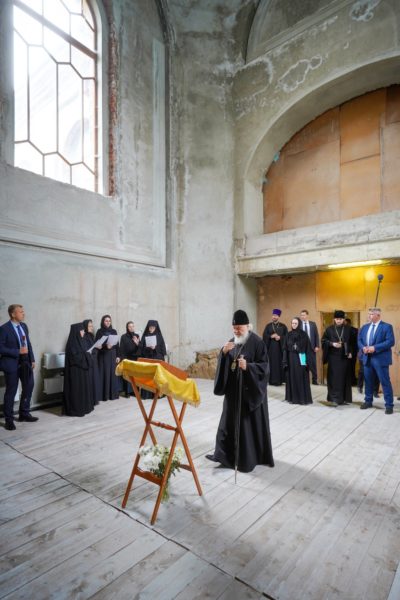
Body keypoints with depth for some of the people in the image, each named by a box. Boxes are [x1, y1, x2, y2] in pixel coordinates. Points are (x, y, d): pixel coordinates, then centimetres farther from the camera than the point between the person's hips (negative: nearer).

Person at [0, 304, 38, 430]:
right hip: (12, 363, -7)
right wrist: (18, 351, -22)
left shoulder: (24, 326, 6)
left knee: (28, 387, 15)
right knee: (11, 391, 5)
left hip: (25, 362, 7)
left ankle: (24, 413, 32)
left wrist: (32, 359, 9)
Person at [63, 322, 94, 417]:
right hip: (75, 370, -10)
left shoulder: (80, 341, 11)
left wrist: (88, 353, -1)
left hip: (83, 368, 10)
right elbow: (74, 357, -22)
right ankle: (75, 409, 6)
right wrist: (86, 354, -14)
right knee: (76, 389, -3)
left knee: (84, 387, 13)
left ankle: (84, 407, 22)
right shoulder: (72, 343, -16)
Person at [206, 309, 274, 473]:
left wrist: (248, 366, -30)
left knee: (250, 423, 5)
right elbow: (222, 364, 5)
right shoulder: (232, 342, 6)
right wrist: (224, 352, -16)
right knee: (230, 420, 10)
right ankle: (225, 454, 21)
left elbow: (264, 366, -14)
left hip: (251, 390, -6)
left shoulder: (257, 343, -12)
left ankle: (249, 458, 21)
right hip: (234, 389, 6)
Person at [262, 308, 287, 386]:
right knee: (271, 363, -2)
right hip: (270, 347, 1)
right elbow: (264, 335, 1)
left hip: (280, 347, 0)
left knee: (279, 363, -2)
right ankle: (271, 380, 2)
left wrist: (280, 337, -15)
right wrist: (271, 336, -15)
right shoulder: (268, 326, 9)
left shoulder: (283, 326, 7)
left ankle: (279, 380, 4)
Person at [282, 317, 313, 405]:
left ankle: (303, 398, 11)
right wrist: (285, 361, -2)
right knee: (292, 378, 6)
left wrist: (308, 361, -11)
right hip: (291, 359, 2)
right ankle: (292, 397, 16)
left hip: (301, 359, -2)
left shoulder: (304, 334, -2)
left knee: (301, 378, 1)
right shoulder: (289, 334, 4)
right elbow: (285, 348, 4)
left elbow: (308, 348, -4)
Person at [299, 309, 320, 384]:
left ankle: (314, 380, 19)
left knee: (313, 364, 7)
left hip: (312, 347, 1)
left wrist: (317, 346, -2)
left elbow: (316, 335, 5)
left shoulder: (313, 324, 5)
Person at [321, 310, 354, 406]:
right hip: (333, 357, -2)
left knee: (345, 377, 8)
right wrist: (332, 344, -13)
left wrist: (351, 352, -2)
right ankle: (335, 398, -2)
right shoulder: (329, 329, 0)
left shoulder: (348, 329, 4)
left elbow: (352, 341, 9)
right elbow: (324, 340, 2)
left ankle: (345, 398, 19)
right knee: (334, 377, -4)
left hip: (345, 356, 2)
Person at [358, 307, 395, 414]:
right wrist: (363, 348, -9)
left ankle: (389, 405, 9)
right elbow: (359, 340, 13)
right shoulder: (364, 327, 12)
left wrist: (375, 348, -21)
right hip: (367, 358, 6)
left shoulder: (387, 326, -6)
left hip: (380, 359, -6)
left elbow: (390, 342, -16)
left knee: (385, 382, -1)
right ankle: (368, 401, 28)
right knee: (368, 381, 15)